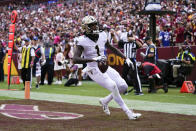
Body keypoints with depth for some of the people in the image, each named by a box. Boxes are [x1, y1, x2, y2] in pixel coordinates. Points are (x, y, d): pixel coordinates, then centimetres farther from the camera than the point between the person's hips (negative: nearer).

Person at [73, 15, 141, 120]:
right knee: (113, 85, -24)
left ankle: (105, 101, 21)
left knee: (123, 86, -4)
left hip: (106, 68, 7)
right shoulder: (83, 41, -16)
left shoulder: (102, 36, 2)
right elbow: (75, 59, -26)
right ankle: (128, 112, -16)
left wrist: (126, 58, 14)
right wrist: (93, 59, -34)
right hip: (94, 70, -7)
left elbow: (112, 48, 20)